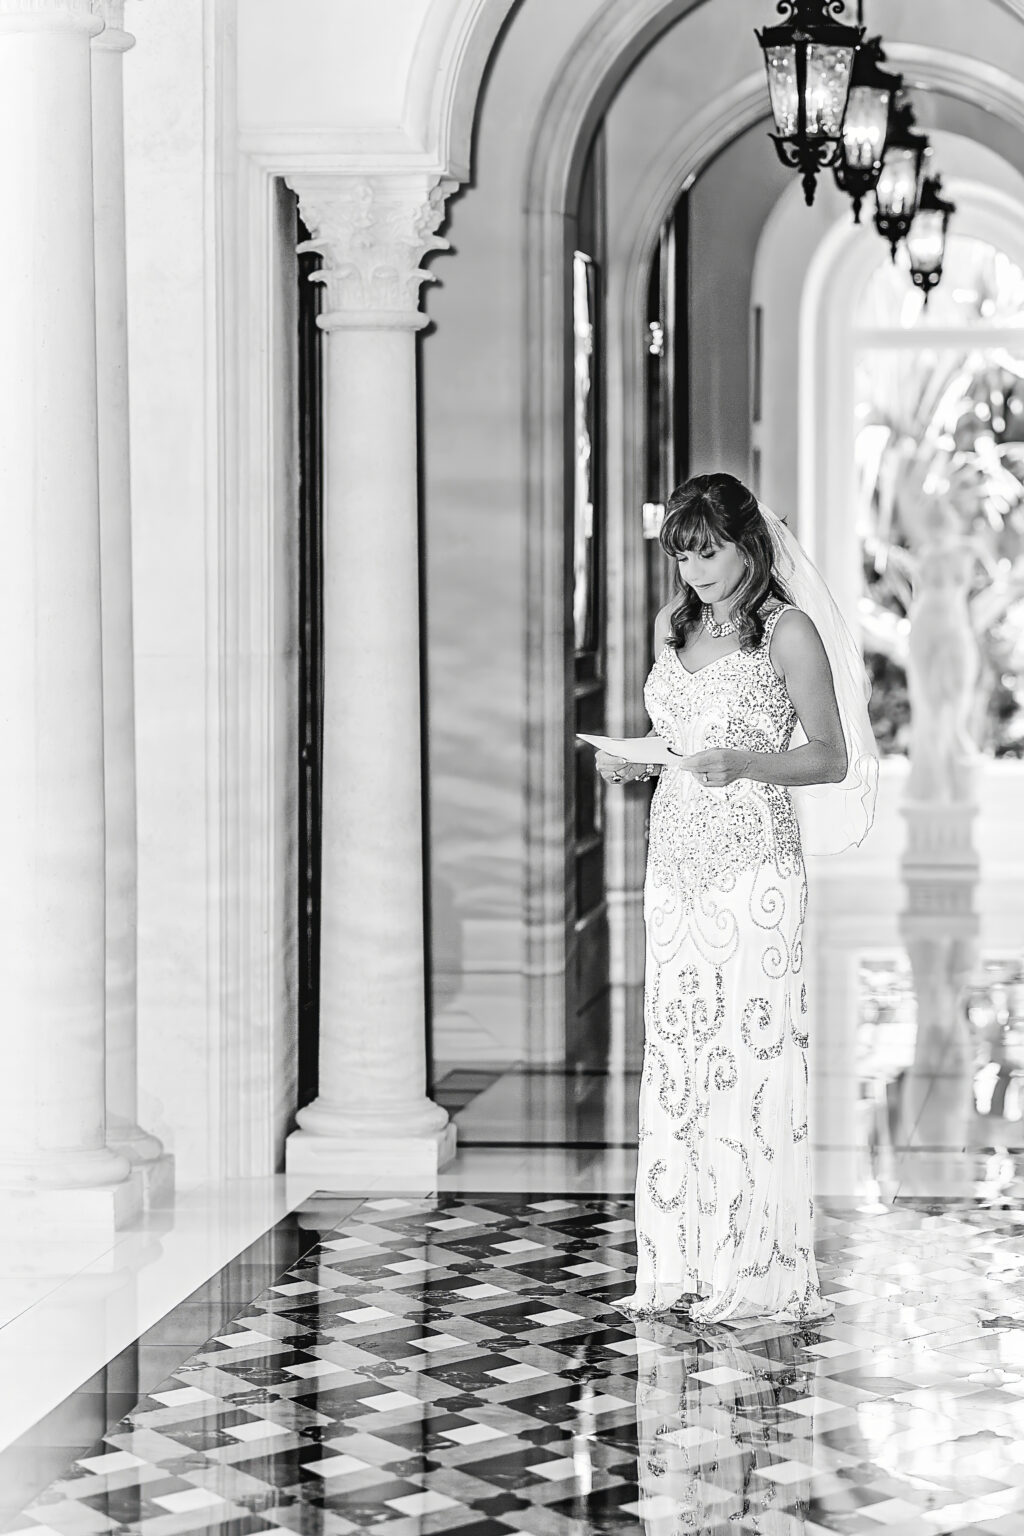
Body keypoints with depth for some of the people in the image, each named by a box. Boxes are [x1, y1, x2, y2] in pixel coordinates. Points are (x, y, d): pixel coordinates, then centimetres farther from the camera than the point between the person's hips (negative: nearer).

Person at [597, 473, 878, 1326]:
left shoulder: (788, 631, -4)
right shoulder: (674, 626, 14)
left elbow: (832, 758, -5)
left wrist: (741, 762, -19)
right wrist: (630, 763, 2)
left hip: (754, 869, -6)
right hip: (676, 864, 6)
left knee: (750, 1053, -7)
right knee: (674, 1057, 3)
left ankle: (758, 1276, -1)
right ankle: (680, 1266, 9)